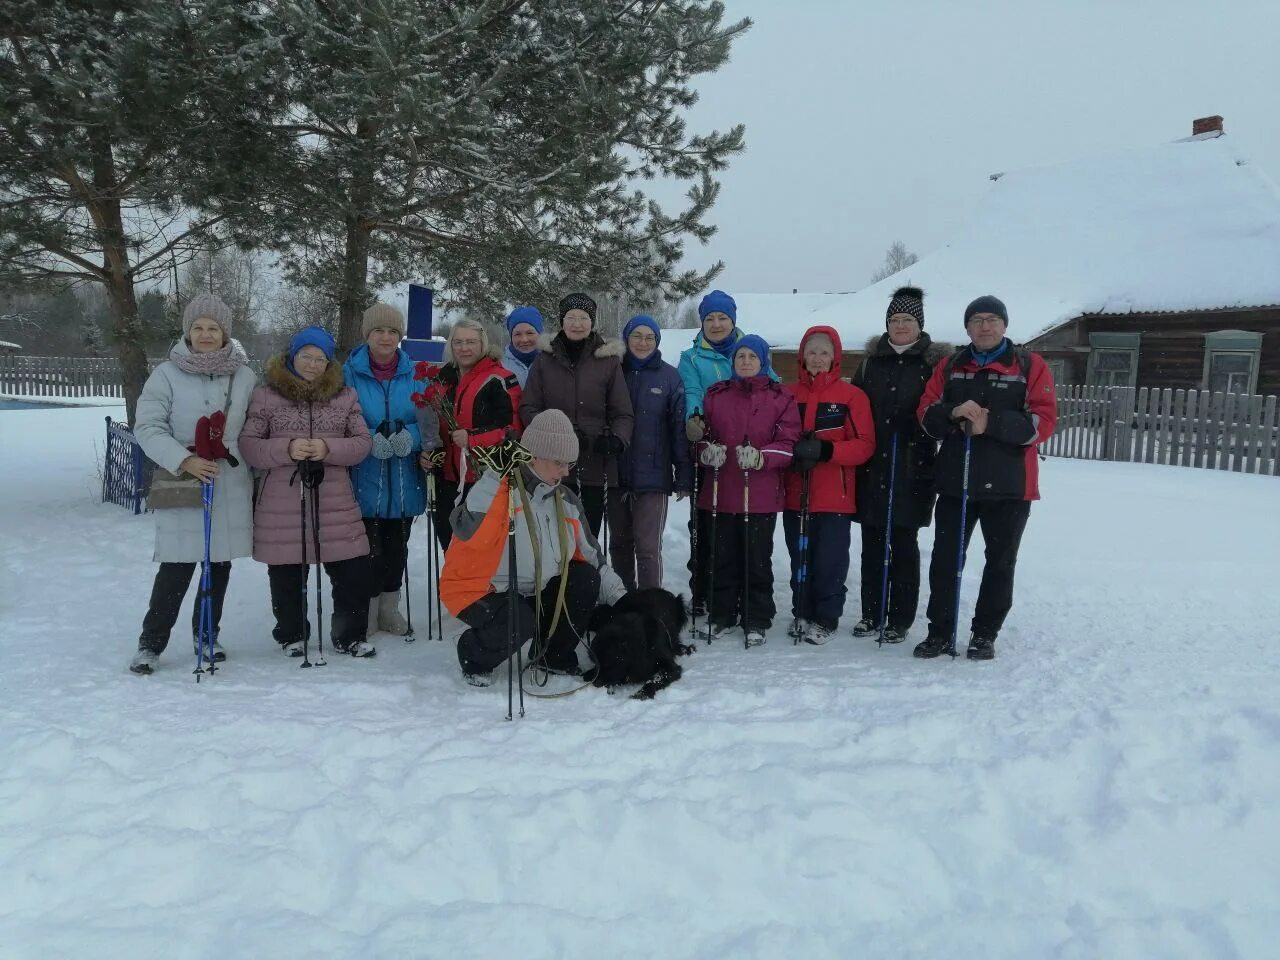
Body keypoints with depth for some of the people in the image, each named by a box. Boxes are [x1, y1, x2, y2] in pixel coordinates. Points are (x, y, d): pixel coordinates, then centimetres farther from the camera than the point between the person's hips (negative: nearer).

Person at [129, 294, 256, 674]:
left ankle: (206, 633, 29)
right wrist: (183, 460, -18)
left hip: (232, 487, 3)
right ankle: (151, 641, 13)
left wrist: (251, 473, 7)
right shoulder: (167, 375, -4)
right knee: (176, 568, -4)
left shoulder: (243, 376, 4)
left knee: (220, 564, 12)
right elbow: (147, 427, -6)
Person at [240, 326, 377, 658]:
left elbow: (363, 442, 5)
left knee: (355, 572, 2)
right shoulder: (266, 395, 3)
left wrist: (328, 449, -13)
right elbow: (248, 444, -1)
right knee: (287, 577, 10)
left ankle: (350, 635, 21)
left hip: (335, 503, 1)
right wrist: (287, 449, -17)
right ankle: (292, 636, 31)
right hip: (282, 504, -1)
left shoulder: (345, 396, 9)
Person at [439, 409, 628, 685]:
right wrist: (494, 477, -35)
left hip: (536, 595, 6)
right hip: (482, 592, -6)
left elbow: (591, 557, 10)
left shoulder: (568, 501, 5)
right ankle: (474, 655, 1)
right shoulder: (498, 486, -17)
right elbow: (468, 532, -34)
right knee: (519, 625, -33)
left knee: (586, 578, -13)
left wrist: (620, 597, 0)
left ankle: (554, 656, 6)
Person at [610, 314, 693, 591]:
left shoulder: (669, 377, 0)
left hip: (653, 476, -3)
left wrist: (684, 477, -4)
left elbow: (679, 428, -1)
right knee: (620, 544, 13)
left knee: (647, 547, -6)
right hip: (616, 473, 3)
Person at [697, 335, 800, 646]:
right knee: (723, 556, 8)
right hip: (721, 491, 2)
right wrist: (707, 450, -8)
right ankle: (722, 615, 21)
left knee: (757, 558, 2)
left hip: (761, 494, -2)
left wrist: (760, 458, -18)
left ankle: (756, 621, 13)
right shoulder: (716, 395, 11)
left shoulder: (780, 398, 4)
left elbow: (789, 443, -2)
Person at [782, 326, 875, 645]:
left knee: (829, 561, -1)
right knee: (800, 559, 10)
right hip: (795, 495, 3)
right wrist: (795, 453, -9)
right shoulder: (790, 394, 9)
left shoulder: (852, 395, 0)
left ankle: (826, 619, 13)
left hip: (835, 497, -3)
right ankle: (802, 614, 24)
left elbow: (865, 445, -4)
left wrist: (825, 450, -18)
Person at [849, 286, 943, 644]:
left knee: (903, 544, 3)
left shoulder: (934, 363, 1)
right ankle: (871, 615, 19)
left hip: (912, 470, -3)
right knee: (872, 544, 9)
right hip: (872, 467, 3)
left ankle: (900, 620, 13)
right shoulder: (871, 360, 11)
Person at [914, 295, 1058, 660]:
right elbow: (926, 413, 4)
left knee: (1000, 563, 7)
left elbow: (1043, 422, -10)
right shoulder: (949, 366, 9)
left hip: (1009, 486, -2)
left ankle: (985, 635, 20)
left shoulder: (1030, 366, -1)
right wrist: (953, 413, -18)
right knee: (945, 559, 5)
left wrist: (991, 423, -21)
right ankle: (940, 633, 16)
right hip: (955, 482, 2)